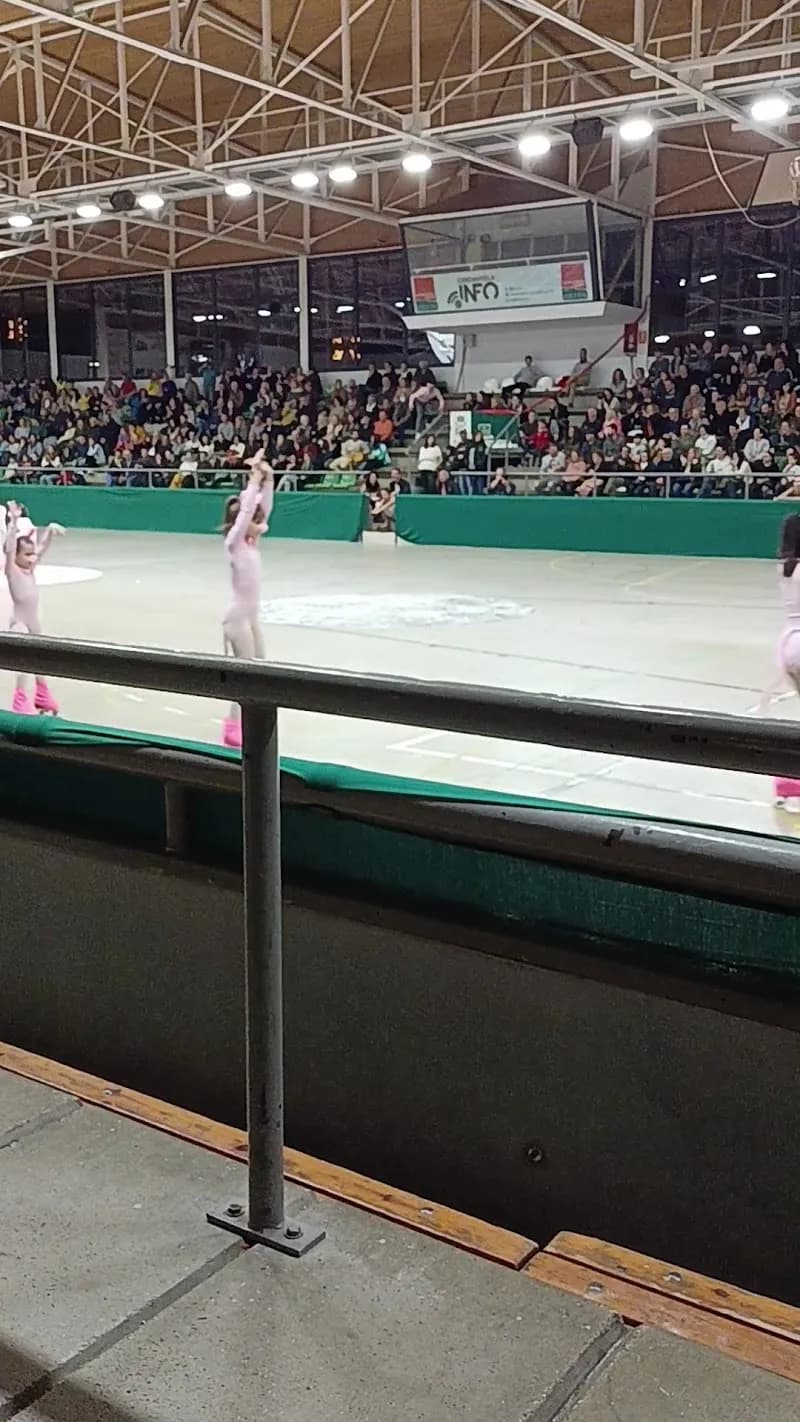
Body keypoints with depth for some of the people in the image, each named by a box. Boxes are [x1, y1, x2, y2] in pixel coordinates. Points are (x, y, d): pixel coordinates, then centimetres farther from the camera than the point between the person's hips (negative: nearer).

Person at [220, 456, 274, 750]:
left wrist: (268, 478, -5)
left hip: (250, 616, 9)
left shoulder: (251, 543, 7)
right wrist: (255, 479, -20)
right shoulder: (234, 543, -13)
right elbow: (246, 509, -24)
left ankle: (242, 723, 23)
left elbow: (265, 508, 5)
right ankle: (233, 731, 2)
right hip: (238, 617, -9)